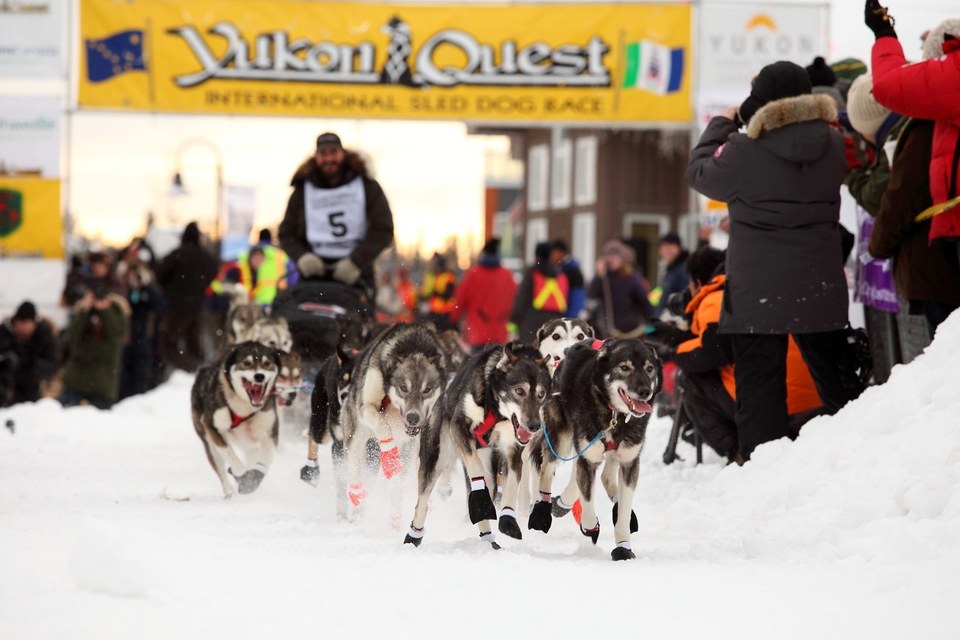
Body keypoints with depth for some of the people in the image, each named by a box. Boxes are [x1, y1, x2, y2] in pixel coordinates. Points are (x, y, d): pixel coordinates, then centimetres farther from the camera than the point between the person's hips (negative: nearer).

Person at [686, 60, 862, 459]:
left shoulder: (743, 151, -13)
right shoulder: (832, 145, 0)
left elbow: (699, 174, 3)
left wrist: (721, 125, 17)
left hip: (758, 294, -4)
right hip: (820, 288, 4)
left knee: (760, 385, -2)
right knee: (837, 381, 14)